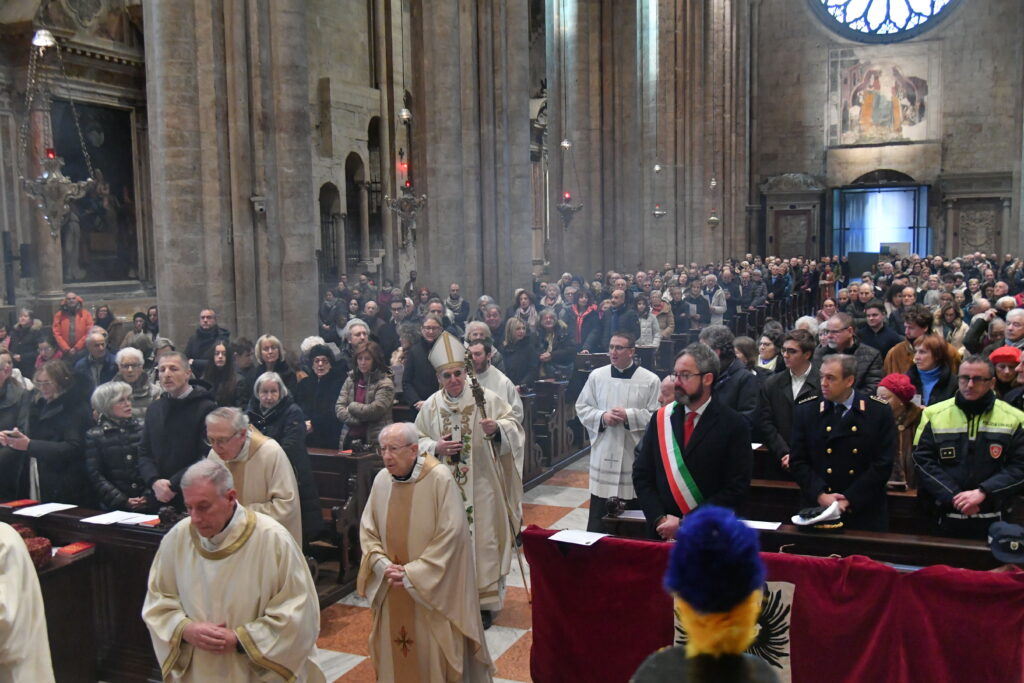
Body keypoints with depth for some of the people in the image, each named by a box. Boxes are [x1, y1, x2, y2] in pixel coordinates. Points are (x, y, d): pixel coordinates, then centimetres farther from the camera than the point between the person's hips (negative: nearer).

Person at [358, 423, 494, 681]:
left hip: (433, 588, -4)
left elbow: (450, 534, -17)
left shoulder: (439, 477, -16)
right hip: (392, 589, 5)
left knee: (433, 656, 4)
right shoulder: (381, 479, -1)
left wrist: (413, 573, -17)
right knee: (394, 651, 13)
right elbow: (367, 529, 7)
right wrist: (383, 565, -9)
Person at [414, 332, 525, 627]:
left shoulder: (486, 398, -5)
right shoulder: (431, 406, 3)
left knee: (483, 540, 2)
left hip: (482, 486, -2)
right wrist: (435, 447, -12)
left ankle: (484, 602, 15)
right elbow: (418, 441, 9)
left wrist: (497, 429, -26)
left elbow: (513, 426, -5)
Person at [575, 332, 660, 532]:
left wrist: (629, 416, -16)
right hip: (604, 454, 2)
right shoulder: (597, 376, 4)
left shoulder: (650, 380, -5)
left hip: (635, 455, -2)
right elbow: (582, 408, 8)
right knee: (598, 519, 8)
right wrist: (602, 417, -10)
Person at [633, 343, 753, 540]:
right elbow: (641, 475, 3)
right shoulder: (661, 418, 2)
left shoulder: (734, 425, -9)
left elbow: (736, 489, -13)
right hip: (661, 533, 3)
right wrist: (659, 519, -11)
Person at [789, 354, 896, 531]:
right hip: (817, 510, 1)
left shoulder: (879, 412, -3)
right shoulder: (805, 411, 1)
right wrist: (820, 495, -14)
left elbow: (883, 463, -7)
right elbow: (798, 461, 0)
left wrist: (849, 500, -13)